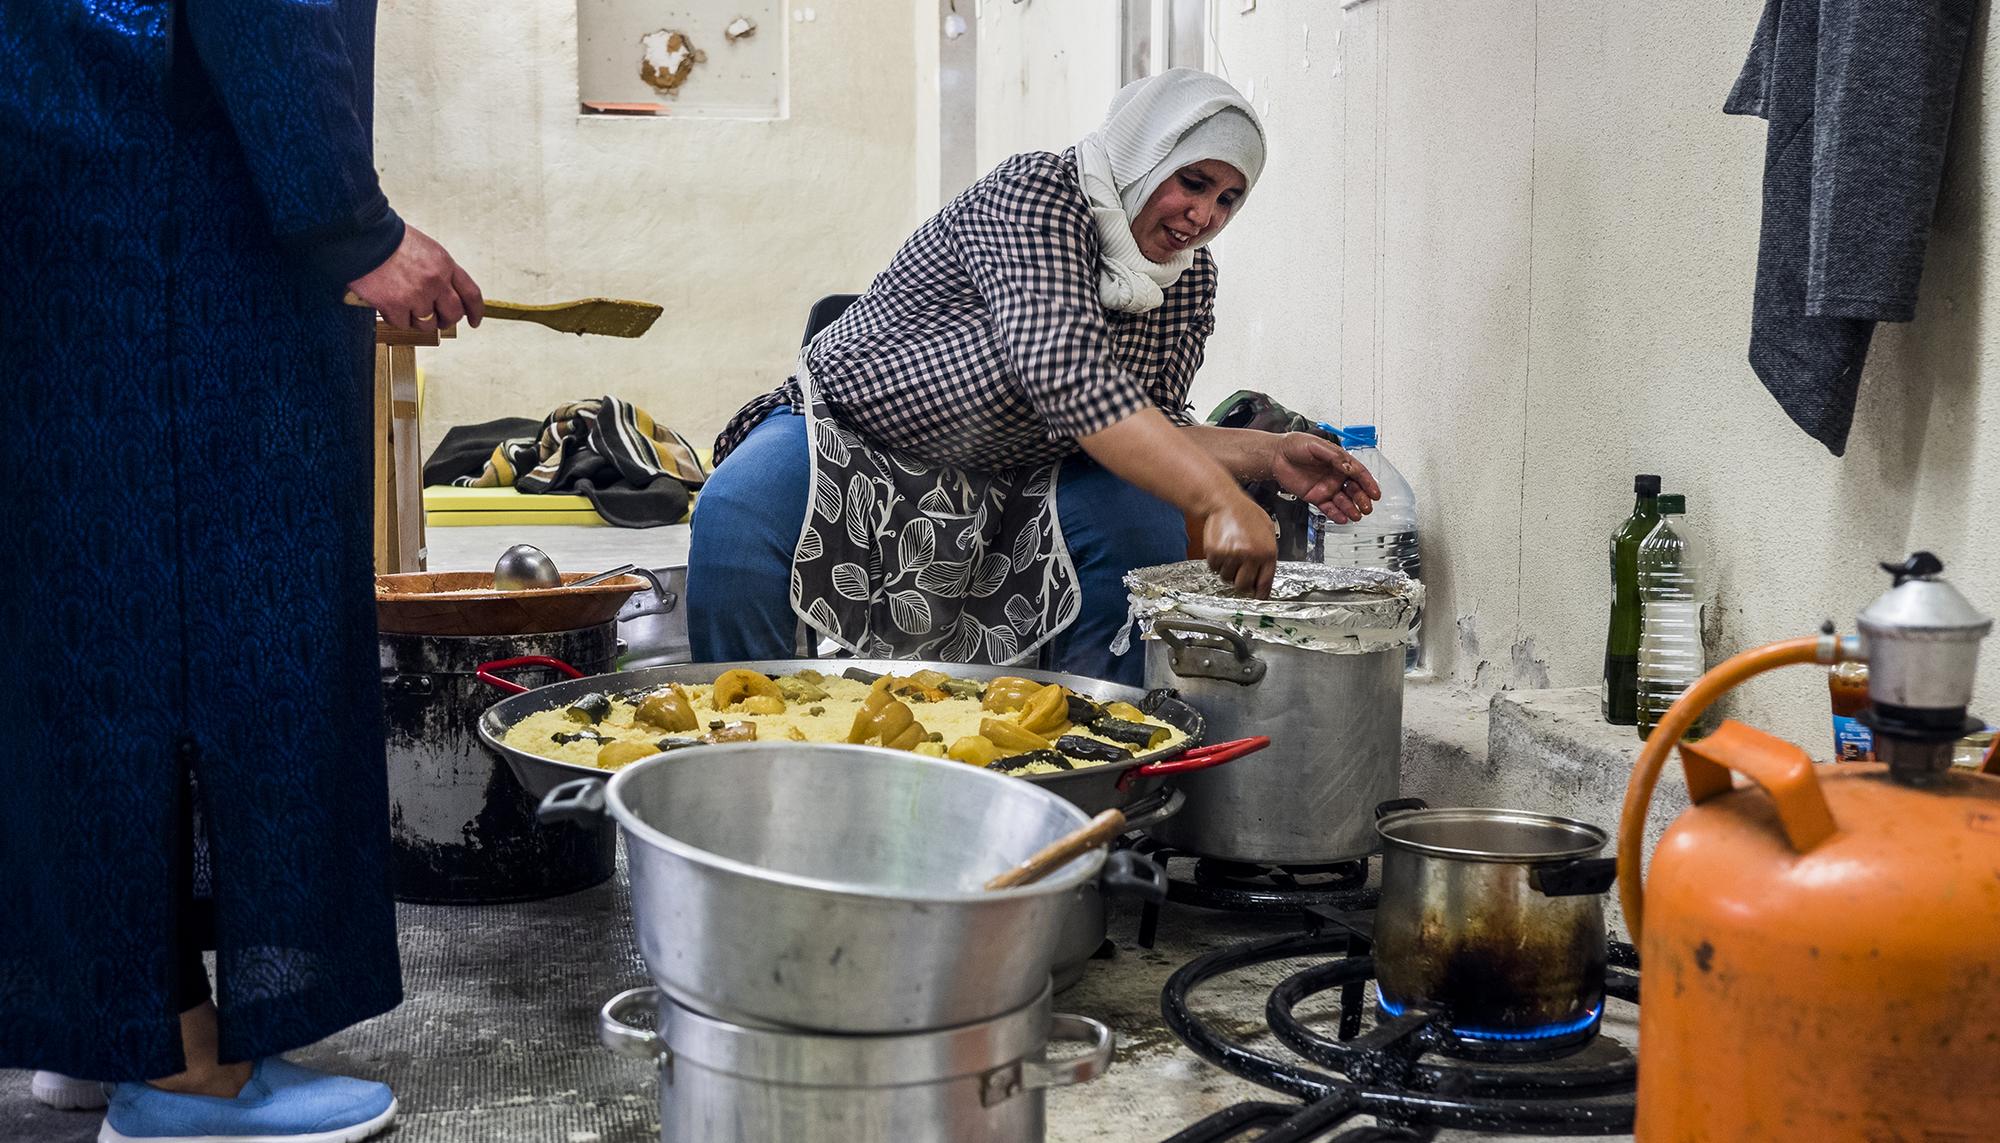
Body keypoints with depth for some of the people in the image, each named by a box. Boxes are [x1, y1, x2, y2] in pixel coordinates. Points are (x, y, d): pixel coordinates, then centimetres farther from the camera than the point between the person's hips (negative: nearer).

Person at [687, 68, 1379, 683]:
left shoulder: (1189, 282, 0)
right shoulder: (1033, 193, -24)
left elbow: (1148, 428, 2)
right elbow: (1066, 375, -38)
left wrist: (1270, 456, -15)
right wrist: (1219, 500, -45)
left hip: (1010, 484, 5)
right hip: (851, 434, -5)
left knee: (1145, 520, -21)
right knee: (742, 513, -32)